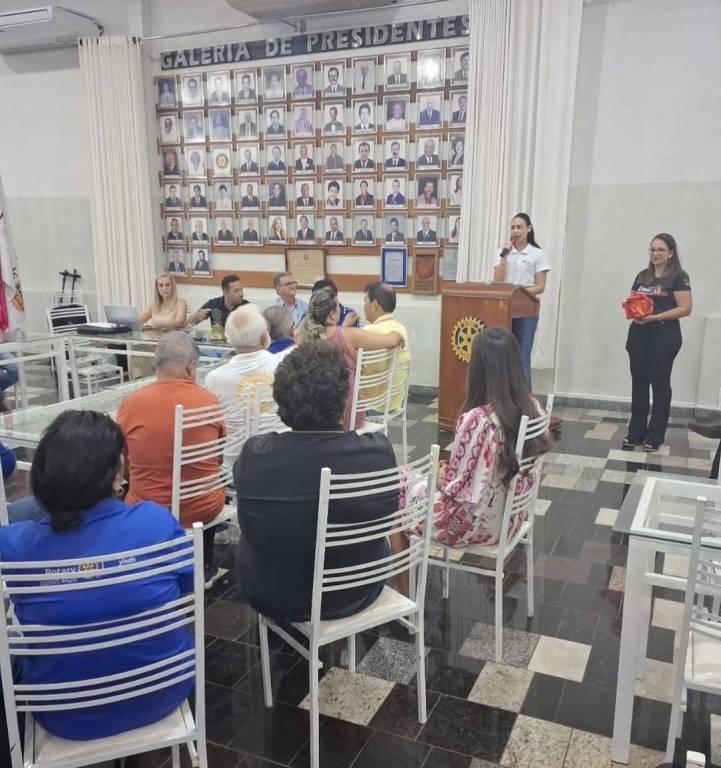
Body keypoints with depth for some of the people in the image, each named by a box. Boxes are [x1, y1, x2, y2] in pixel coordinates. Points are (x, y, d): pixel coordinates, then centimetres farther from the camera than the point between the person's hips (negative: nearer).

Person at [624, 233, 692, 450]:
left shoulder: (679, 277, -4)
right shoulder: (643, 276, 14)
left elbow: (685, 308, -11)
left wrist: (655, 316, -19)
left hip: (664, 336, -5)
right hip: (639, 334, 5)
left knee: (660, 384, 2)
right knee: (639, 382, 7)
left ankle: (655, 436, 10)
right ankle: (636, 432, 17)